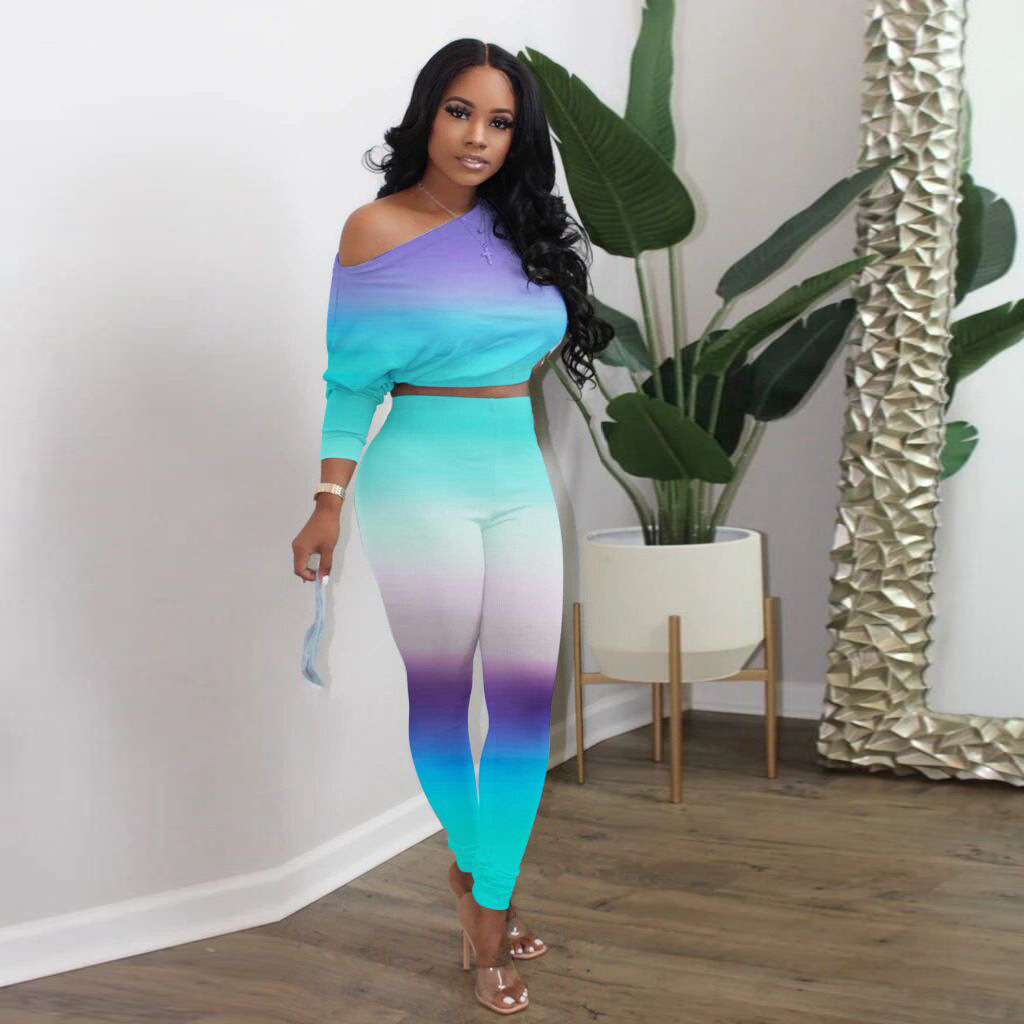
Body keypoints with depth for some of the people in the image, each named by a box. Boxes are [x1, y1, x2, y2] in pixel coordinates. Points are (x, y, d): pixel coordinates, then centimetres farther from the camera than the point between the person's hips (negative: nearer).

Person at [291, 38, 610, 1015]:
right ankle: (469, 870, 27)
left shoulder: (523, 229, 12)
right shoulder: (377, 230, -2)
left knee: (526, 698, 2)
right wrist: (329, 504, -3)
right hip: (424, 482, -4)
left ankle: (492, 900, 15)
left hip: (523, 482, 5)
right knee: (439, 693, 4)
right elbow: (350, 380, -1)